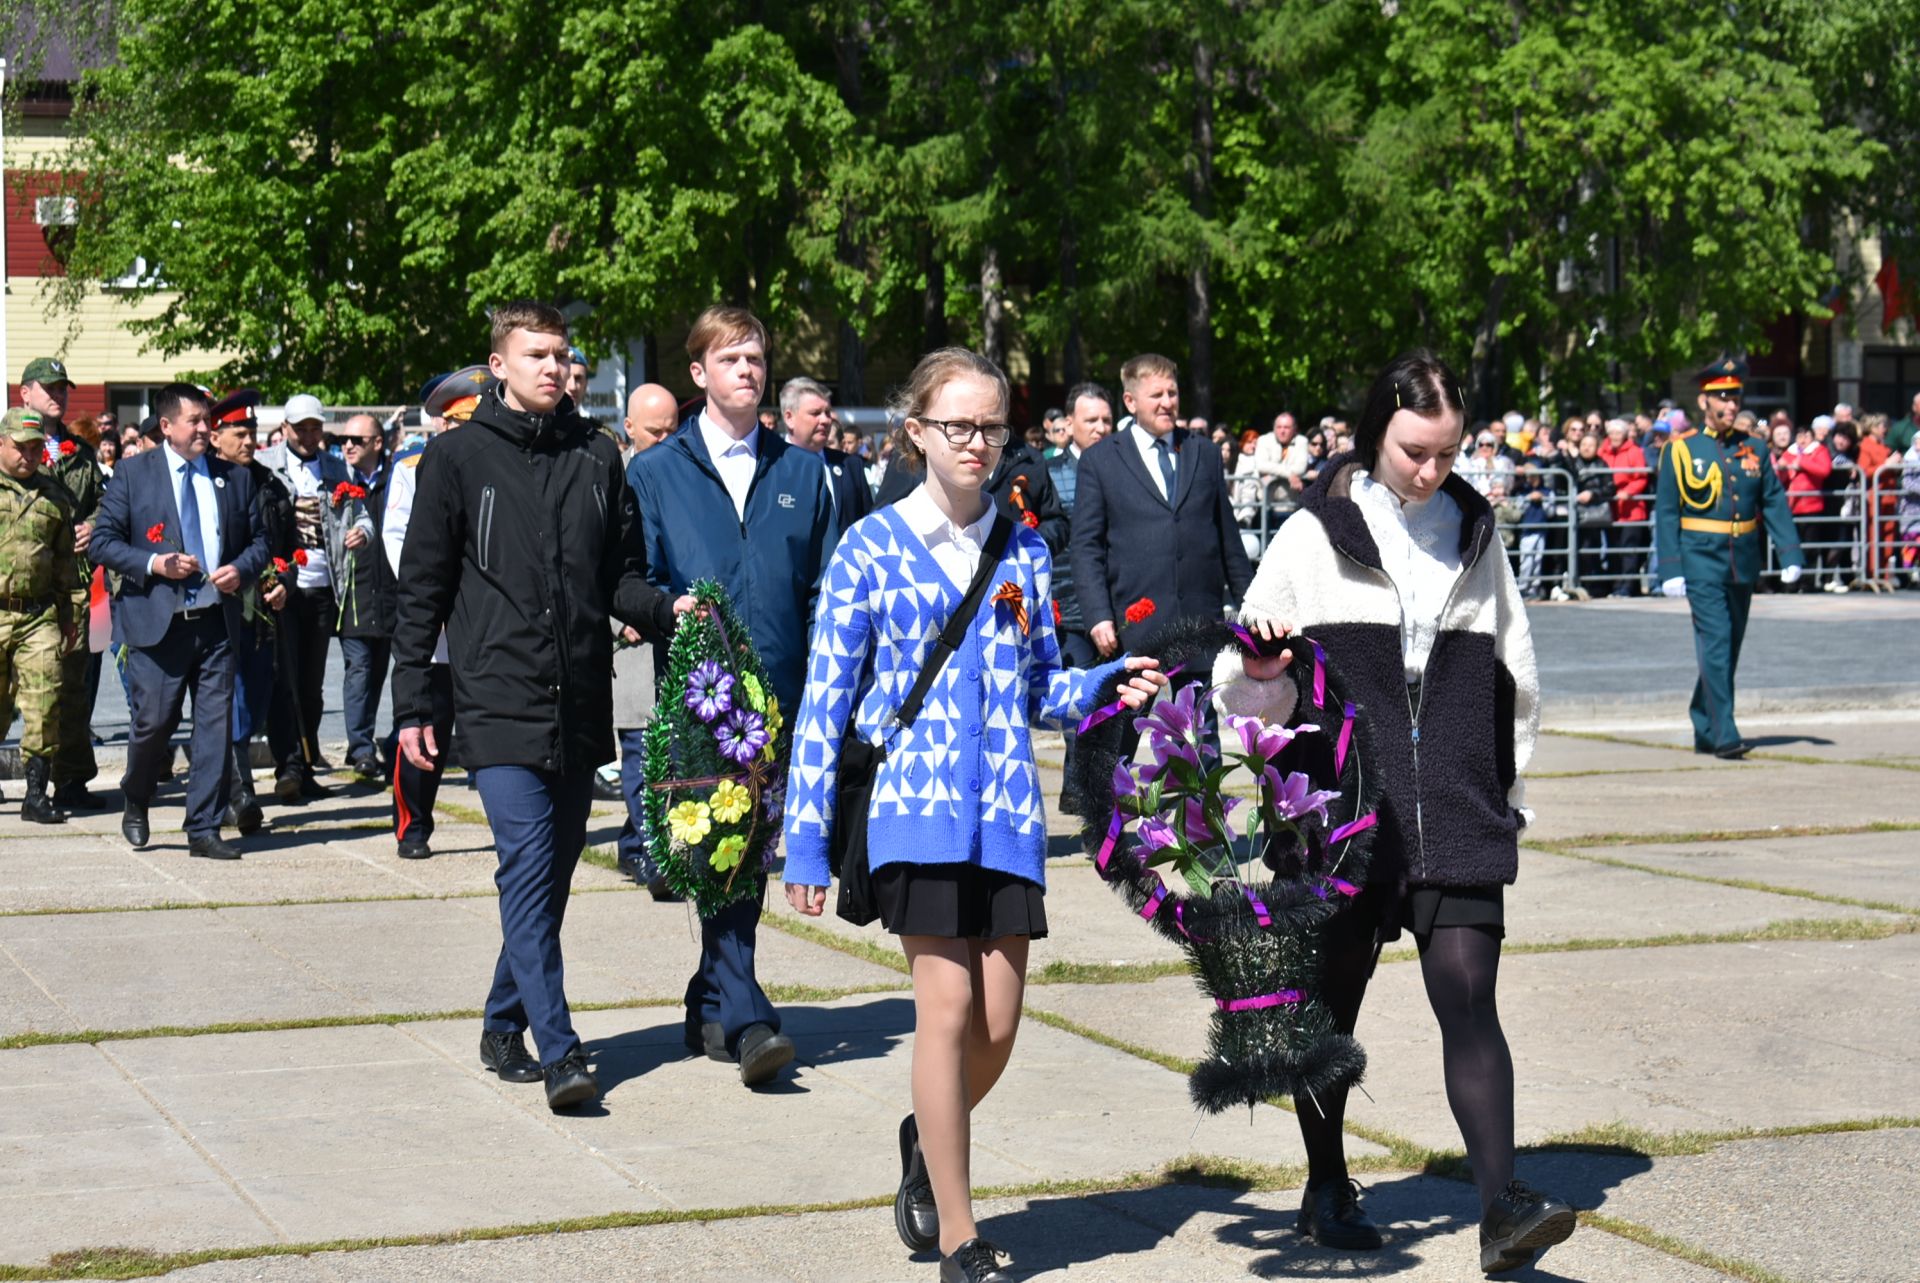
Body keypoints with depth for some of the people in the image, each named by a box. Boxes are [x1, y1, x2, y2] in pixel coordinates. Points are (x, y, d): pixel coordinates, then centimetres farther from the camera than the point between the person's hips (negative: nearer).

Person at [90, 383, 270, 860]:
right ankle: (135, 803, 26)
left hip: (217, 621, 3)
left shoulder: (234, 477, 11)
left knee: (216, 725, 0)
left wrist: (241, 569, -5)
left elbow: (259, 539, 16)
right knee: (153, 722, -2)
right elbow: (102, 541, 1)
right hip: (156, 622, -3)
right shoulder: (133, 473, 3)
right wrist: (152, 564, -13)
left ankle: (204, 829, 7)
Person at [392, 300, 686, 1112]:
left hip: (581, 708, 4)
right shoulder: (458, 458, 1)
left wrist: (667, 611, -6)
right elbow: (422, 590, 3)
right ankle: (558, 1052, -15)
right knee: (529, 867, -13)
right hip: (499, 702, -4)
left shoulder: (598, 456, 11)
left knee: (554, 873, 11)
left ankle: (505, 1023, 26)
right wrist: (413, 705, -1)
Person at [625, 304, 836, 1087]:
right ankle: (744, 1016, -16)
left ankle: (712, 1008, 19)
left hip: (778, 699, 3)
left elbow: (824, 588, 13)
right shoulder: (655, 473, 9)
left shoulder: (800, 473, 15)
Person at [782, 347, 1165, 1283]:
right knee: (947, 1009, -6)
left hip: (1007, 810, 4)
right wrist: (805, 839, -1)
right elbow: (825, 700, 2)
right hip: (916, 805, -3)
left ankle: (928, 1137, 36)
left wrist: (1110, 682, -4)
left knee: (997, 1027, 2)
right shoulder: (871, 548, 1)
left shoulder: (1022, 552, 12)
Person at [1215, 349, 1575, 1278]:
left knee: (1468, 995, -11)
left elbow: (1516, 680, 20)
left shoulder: (1473, 534, 10)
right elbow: (1242, 694, 2)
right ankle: (1327, 1187, 26)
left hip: (1456, 816, 1)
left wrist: (1505, 795, 18)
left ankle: (1502, 1202, -19)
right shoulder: (1315, 537, 0)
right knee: (1330, 1004, 9)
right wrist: (1260, 668, -20)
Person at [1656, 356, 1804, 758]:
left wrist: (1790, 555, -1)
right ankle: (1723, 736, -14)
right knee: (1716, 643, -13)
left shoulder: (1752, 449, 9)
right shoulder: (1681, 451, -3)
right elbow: (1665, 513, -4)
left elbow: (1774, 503, 9)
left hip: (1743, 564, 5)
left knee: (1730, 649, 11)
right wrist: (1671, 570, -11)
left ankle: (1704, 731, 24)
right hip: (1702, 562, -5)